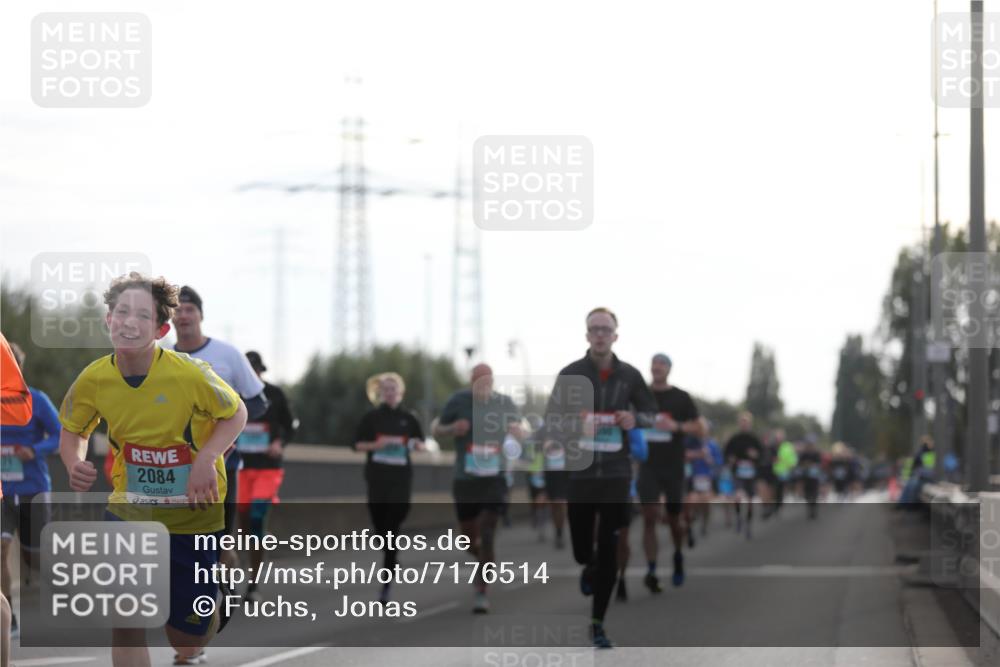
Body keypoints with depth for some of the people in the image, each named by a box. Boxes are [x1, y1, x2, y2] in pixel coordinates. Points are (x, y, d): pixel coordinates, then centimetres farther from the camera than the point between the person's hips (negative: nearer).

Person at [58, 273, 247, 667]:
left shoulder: (190, 374, -22)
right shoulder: (93, 380, -13)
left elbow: (236, 414, -5)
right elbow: (73, 431, 7)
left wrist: (206, 458, -22)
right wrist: (74, 464, -15)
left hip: (194, 514, -1)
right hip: (130, 510, 1)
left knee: (188, 632, 10)